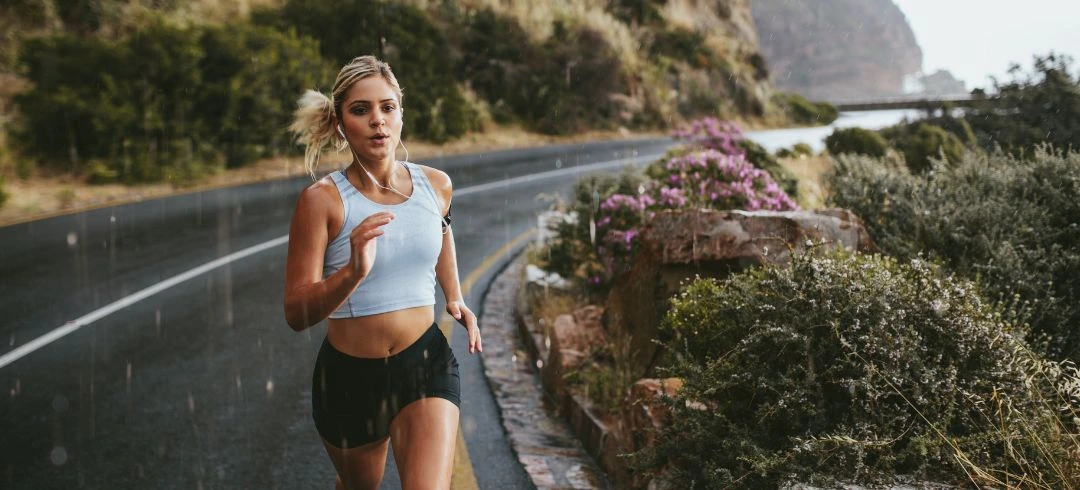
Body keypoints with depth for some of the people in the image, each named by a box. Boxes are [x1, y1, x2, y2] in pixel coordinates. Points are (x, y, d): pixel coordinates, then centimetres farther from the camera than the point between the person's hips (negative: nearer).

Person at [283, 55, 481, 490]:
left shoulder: (436, 185, -4)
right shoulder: (322, 200, -16)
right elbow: (296, 314, -20)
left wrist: (456, 299, 16)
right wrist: (353, 273, -37)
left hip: (426, 364, 1)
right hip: (349, 374, -1)